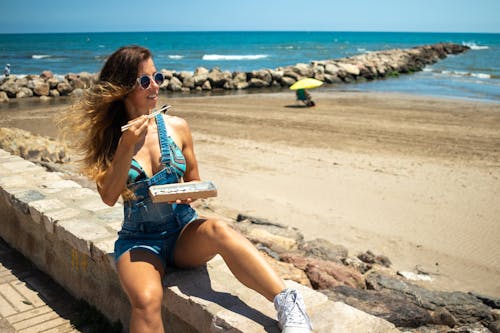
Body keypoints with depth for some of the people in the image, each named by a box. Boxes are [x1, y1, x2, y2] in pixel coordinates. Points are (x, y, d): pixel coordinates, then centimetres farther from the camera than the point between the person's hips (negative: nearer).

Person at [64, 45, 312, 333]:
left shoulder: (177, 127, 2)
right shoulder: (106, 137, -1)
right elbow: (109, 197, -10)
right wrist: (127, 146, -18)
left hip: (185, 233, 1)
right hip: (139, 240, 0)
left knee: (218, 230, -35)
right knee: (147, 301, -32)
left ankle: (288, 302, -42)